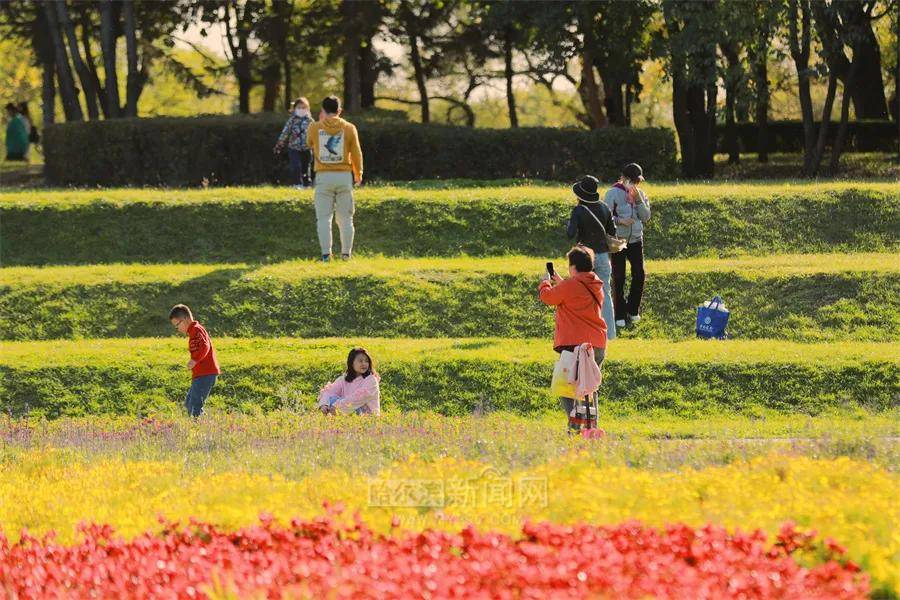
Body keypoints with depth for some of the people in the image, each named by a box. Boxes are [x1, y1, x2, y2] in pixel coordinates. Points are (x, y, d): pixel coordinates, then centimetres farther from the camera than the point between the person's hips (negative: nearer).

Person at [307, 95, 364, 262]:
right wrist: (358, 173, 19)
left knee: (324, 218, 2)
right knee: (345, 218, 9)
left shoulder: (314, 128, -2)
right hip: (344, 176, 1)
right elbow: (356, 153, 3)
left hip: (323, 176, -1)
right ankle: (346, 253, 9)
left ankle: (326, 253, -6)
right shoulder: (349, 128, -1)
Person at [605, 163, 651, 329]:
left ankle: (633, 310, 19)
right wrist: (619, 221, -23)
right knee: (618, 278, -1)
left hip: (636, 240, 4)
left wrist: (638, 200, -12)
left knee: (639, 275, 0)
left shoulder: (640, 194, 6)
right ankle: (619, 315, 7)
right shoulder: (613, 193, -7)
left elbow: (646, 217, -1)